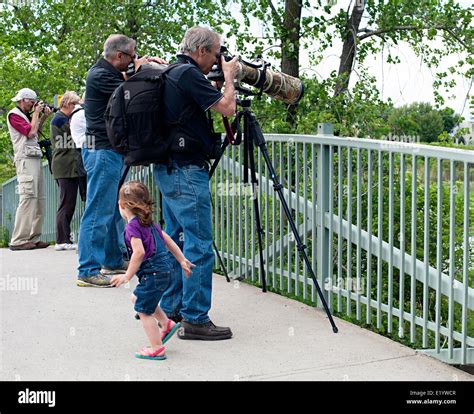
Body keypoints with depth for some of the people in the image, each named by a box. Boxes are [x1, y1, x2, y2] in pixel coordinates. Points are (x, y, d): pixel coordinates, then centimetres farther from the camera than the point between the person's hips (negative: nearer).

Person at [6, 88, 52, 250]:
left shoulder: (25, 116, 23)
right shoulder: (14, 115, -4)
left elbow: (36, 131, 26)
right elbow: (31, 132, -13)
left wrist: (43, 117, 16)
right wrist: (36, 113, -1)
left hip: (35, 159, 9)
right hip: (25, 160, -9)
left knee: (39, 200, 5)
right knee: (28, 198, -15)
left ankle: (33, 238, 7)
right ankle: (18, 241, -16)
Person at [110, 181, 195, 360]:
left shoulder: (132, 226, -14)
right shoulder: (149, 222, 13)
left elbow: (139, 252, -25)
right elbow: (167, 240, 18)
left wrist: (127, 276, -18)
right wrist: (182, 260, 25)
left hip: (153, 272, -10)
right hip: (164, 270, 10)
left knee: (144, 310, 2)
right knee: (137, 297, 27)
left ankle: (157, 349, 6)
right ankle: (166, 324, 29)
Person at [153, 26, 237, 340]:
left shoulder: (172, 74, 15)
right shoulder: (189, 75, -14)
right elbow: (226, 107, -16)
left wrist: (222, 77, 19)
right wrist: (229, 76, 2)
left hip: (168, 169, 11)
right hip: (187, 171, -11)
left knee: (176, 240, 16)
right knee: (199, 245, -8)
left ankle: (170, 308, 24)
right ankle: (195, 319, -6)